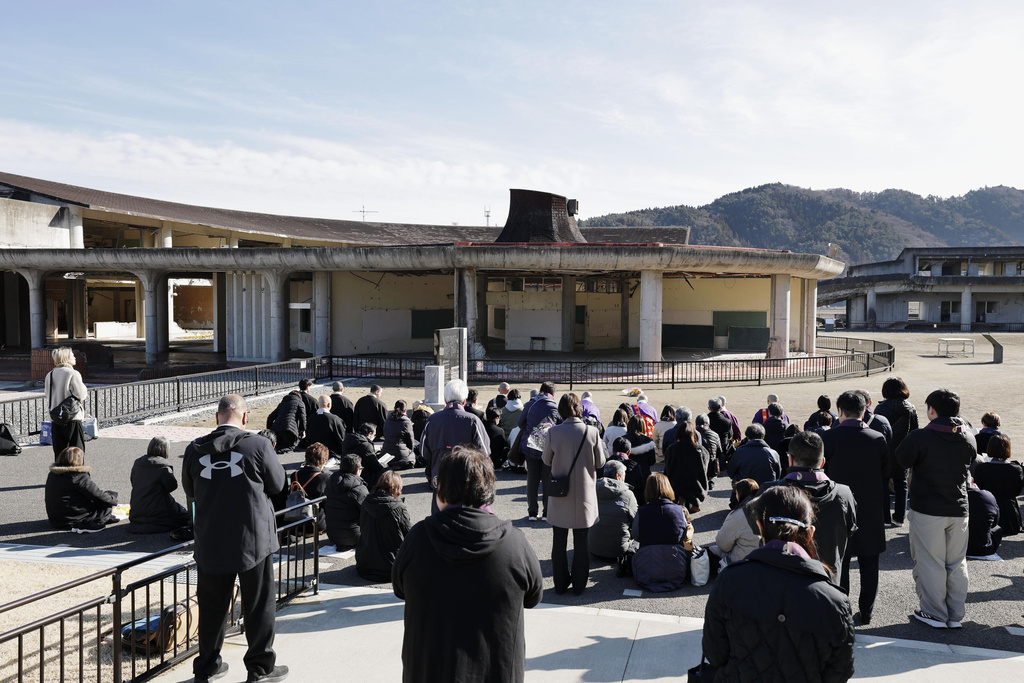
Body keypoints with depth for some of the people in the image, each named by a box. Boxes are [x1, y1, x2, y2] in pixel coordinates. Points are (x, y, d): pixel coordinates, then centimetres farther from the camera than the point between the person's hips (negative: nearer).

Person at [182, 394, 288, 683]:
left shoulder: (195, 450, -4)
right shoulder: (258, 445, -14)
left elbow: (190, 491, 11)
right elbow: (277, 484, -1)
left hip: (210, 542, 3)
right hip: (253, 539, -3)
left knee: (212, 605, 17)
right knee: (259, 605, 10)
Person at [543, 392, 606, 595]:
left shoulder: (553, 432, -12)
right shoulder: (592, 432, -13)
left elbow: (546, 460, 1)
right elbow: (600, 463, -3)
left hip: (560, 496, 0)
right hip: (584, 494, 0)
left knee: (559, 542, 14)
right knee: (581, 543, 11)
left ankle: (560, 584, 21)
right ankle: (579, 585, 19)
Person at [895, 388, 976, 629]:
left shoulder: (919, 437, -17)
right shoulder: (968, 437, 0)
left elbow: (899, 462, -6)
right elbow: (971, 462, 16)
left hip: (927, 510, -5)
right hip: (959, 509, 5)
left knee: (930, 564, 6)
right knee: (957, 564, 14)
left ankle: (935, 614, 13)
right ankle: (955, 616, 21)